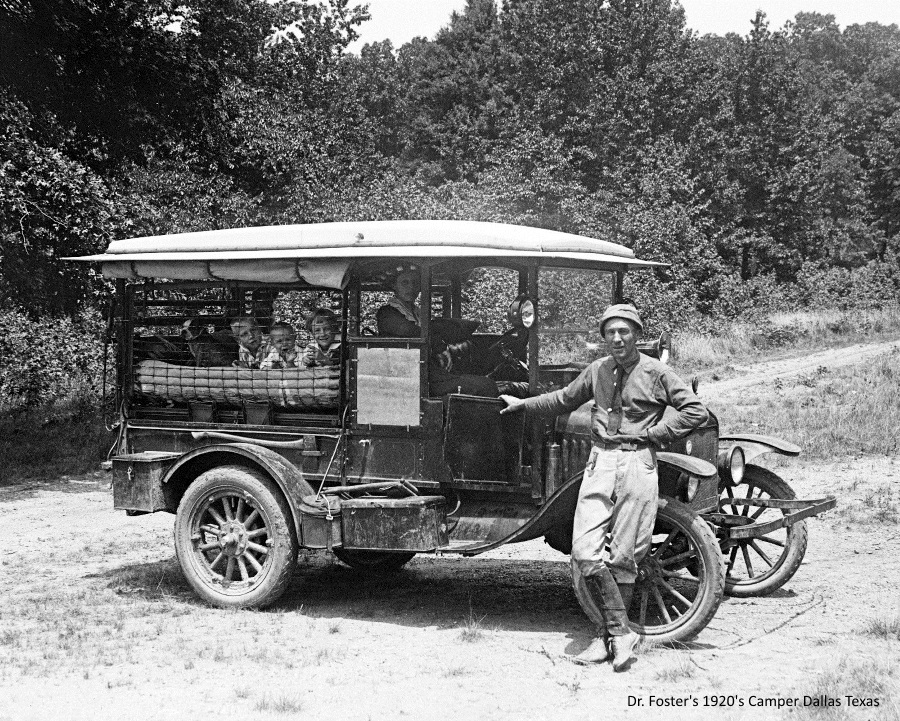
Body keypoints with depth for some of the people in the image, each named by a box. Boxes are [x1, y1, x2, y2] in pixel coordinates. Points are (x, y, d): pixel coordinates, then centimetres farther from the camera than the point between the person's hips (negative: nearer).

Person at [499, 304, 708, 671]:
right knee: (585, 552, -9)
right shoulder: (597, 370, 13)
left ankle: (613, 634, 10)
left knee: (622, 558, -2)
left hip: (637, 464, -4)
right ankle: (620, 632, -2)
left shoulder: (656, 373, 0)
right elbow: (564, 399, 29)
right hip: (600, 462, 4)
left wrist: (653, 434, -6)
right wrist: (523, 404, 32)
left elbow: (696, 411, -4)